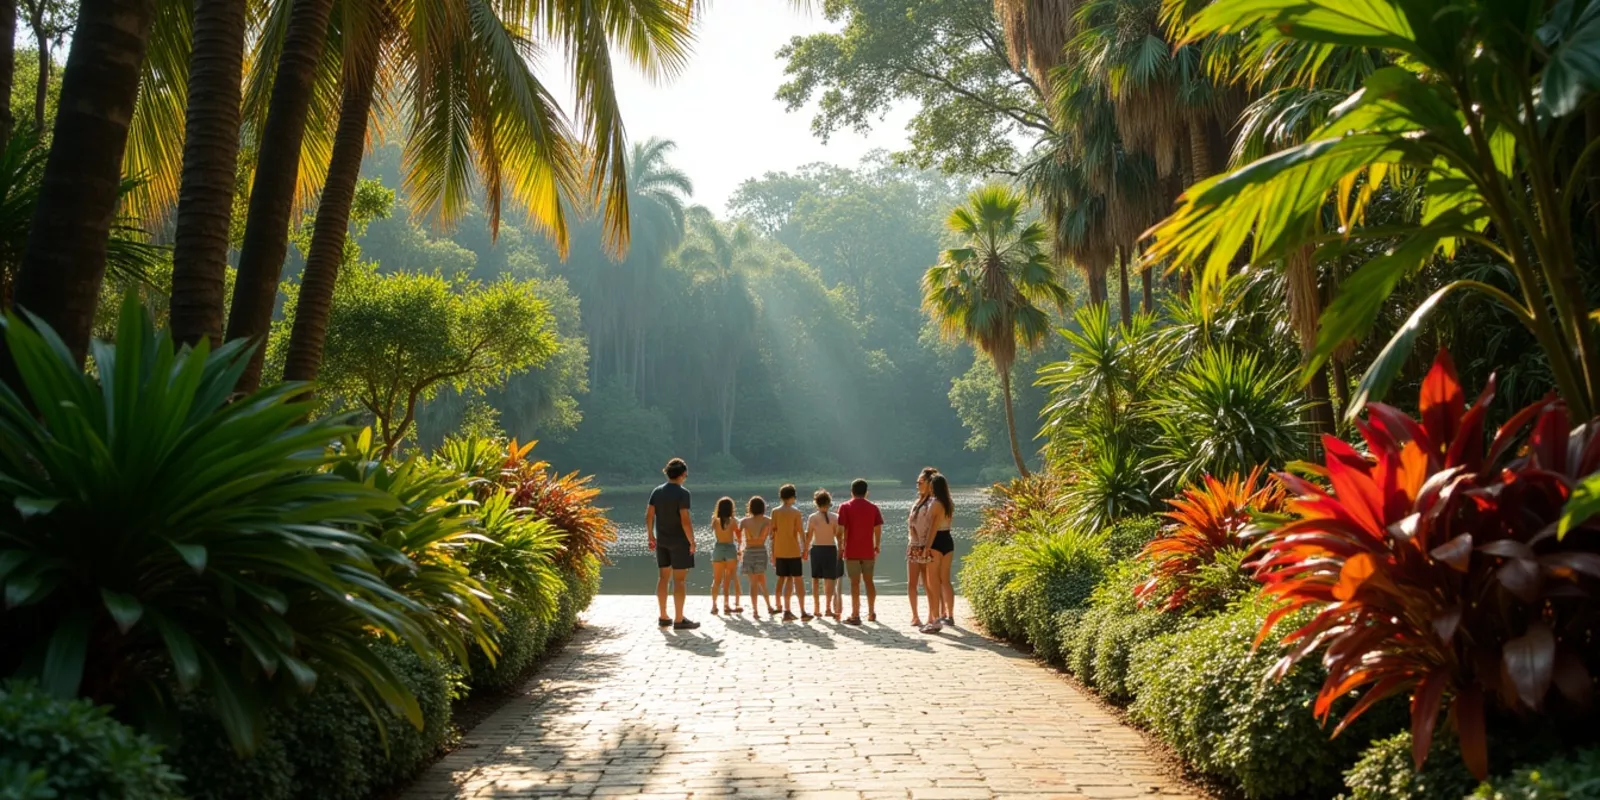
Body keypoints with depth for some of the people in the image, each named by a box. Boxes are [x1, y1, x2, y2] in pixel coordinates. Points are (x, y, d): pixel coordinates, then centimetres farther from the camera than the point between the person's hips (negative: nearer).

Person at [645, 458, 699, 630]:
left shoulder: (657, 491, 4)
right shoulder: (682, 493, -15)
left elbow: (649, 515, 5)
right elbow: (685, 520, -20)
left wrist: (651, 536, 15)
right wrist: (692, 541, -12)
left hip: (662, 540, 7)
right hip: (679, 540, -6)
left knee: (664, 576, 13)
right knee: (679, 579, -2)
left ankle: (664, 617, 19)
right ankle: (679, 620, 0)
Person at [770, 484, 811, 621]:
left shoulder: (775, 512, 2)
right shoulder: (796, 512, -7)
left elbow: (773, 533, 2)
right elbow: (801, 532, -9)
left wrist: (773, 553, 8)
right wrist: (805, 549, 0)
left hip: (779, 552, 3)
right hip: (794, 551, -3)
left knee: (783, 580, 9)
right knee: (798, 580, 2)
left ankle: (787, 611, 8)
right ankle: (803, 612, 1)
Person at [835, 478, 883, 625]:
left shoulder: (845, 507, -3)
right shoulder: (873, 507, 5)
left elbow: (842, 529, -8)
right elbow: (878, 529, 3)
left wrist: (841, 548, -1)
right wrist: (877, 547, 14)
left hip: (852, 551, -3)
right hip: (868, 551, 3)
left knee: (855, 583, -1)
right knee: (869, 581, 14)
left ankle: (855, 616, -2)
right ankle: (871, 613, 21)